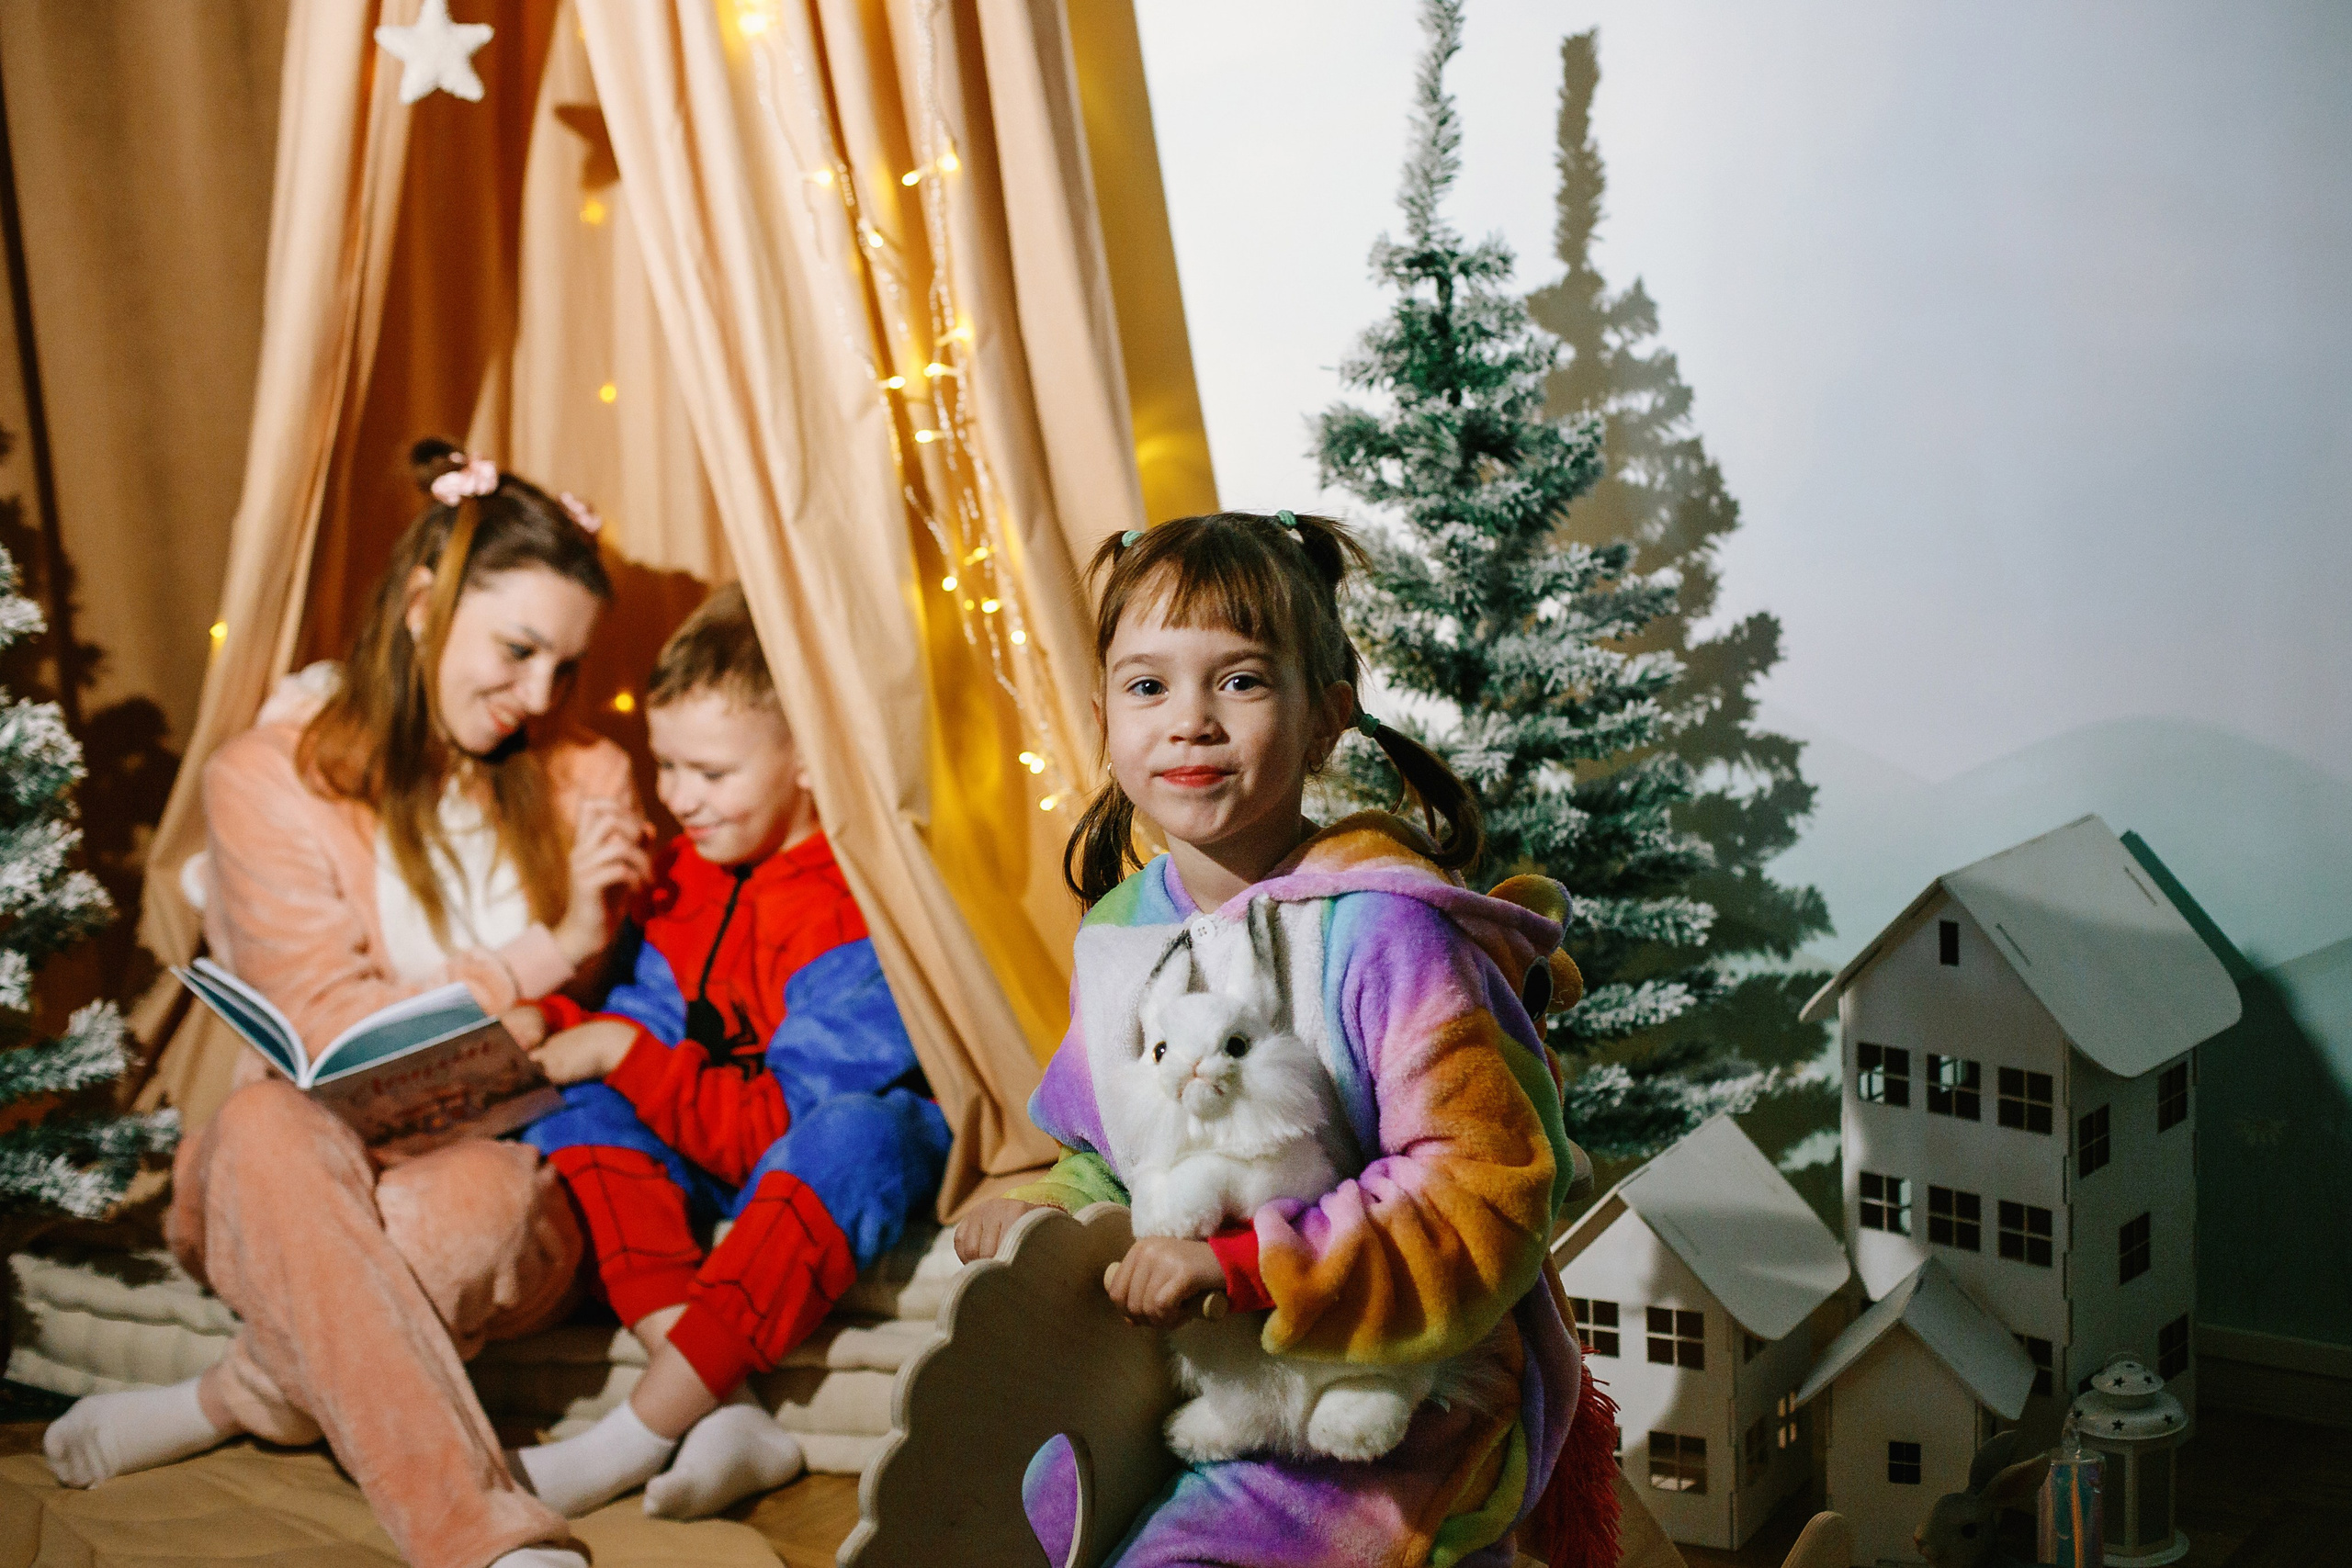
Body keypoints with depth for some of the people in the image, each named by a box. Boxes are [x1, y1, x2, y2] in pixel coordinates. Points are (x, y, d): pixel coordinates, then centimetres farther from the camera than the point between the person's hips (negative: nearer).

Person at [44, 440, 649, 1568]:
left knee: (481, 1195, -38)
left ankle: (233, 1403, -15)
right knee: (267, 1125, -39)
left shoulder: (584, 783, 10)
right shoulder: (268, 779, -2)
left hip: (504, 1178, 1)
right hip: (308, 1184, -1)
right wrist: (538, 961, -11)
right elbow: (330, 1031, -9)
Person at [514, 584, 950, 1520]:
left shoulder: (850, 919, -23)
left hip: (859, 1157, -8)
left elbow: (780, 1127, -25)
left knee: (851, 1135, -40)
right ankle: (726, 1417, -31)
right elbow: (649, 1020, 3)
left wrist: (627, 1053, -24)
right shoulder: (683, 878, 2)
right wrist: (548, 1024, -16)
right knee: (575, 1107, -14)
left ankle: (635, 1434, -38)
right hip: (710, 1154, 8)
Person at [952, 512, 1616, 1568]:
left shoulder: (1379, 930, -20)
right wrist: (1050, 1209, -3)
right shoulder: (1120, 929, 4)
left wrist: (1241, 1261, -27)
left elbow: (1488, 1187, -24)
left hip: (1406, 1400, -7)